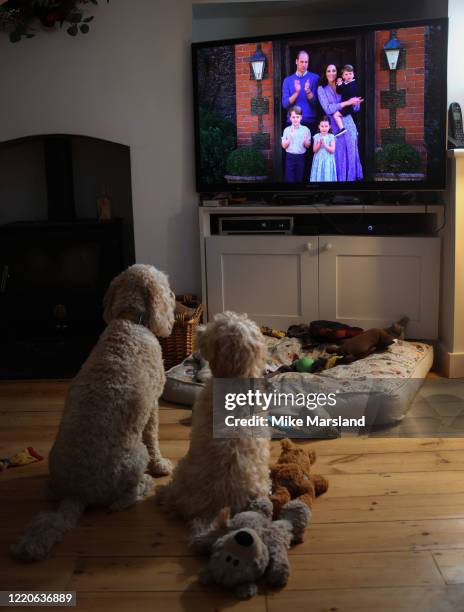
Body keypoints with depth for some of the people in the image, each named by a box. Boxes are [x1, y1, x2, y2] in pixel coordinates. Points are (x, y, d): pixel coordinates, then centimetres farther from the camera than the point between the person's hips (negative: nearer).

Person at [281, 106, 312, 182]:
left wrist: (305, 141, -19)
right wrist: (290, 137, -14)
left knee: (299, 179, 8)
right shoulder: (287, 130, 1)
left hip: (300, 157, 0)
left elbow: (308, 146, 3)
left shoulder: (305, 129, 0)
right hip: (290, 157, 0)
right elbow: (284, 146, 0)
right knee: (289, 179, 1)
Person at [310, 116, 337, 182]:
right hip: (318, 160, 1)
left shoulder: (331, 137, -1)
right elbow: (314, 150, 0)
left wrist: (324, 144, -19)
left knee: (327, 178, -1)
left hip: (328, 161, -1)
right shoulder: (316, 136, 2)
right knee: (318, 178, 1)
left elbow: (332, 150, -8)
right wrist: (319, 144, -17)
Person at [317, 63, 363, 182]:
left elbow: (356, 108, 10)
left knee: (351, 153, 3)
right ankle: (339, 178, 9)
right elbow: (328, 109, -12)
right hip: (333, 125, -2)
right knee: (338, 154, 0)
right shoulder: (322, 89, 2)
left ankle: (352, 177, 13)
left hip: (348, 123, 3)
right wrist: (347, 102, -14)